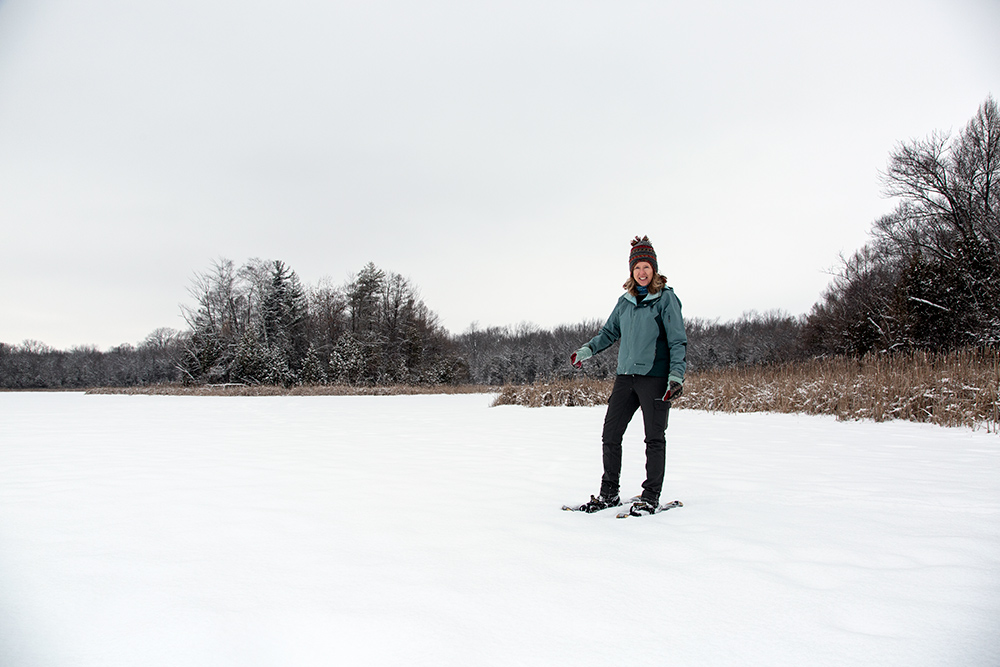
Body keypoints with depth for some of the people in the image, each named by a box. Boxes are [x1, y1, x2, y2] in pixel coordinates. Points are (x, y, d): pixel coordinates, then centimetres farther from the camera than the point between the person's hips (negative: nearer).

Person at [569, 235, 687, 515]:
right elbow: (610, 331, 22)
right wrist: (587, 349, 8)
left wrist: (676, 375, -16)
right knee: (610, 434, 5)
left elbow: (678, 341, -6)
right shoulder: (625, 301, 12)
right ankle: (609, 493, 18)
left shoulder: (666, 298, -3)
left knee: (654, 438, 1)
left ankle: (650, 496, 13)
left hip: (655, 377, -5)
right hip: (625, 376, 6)